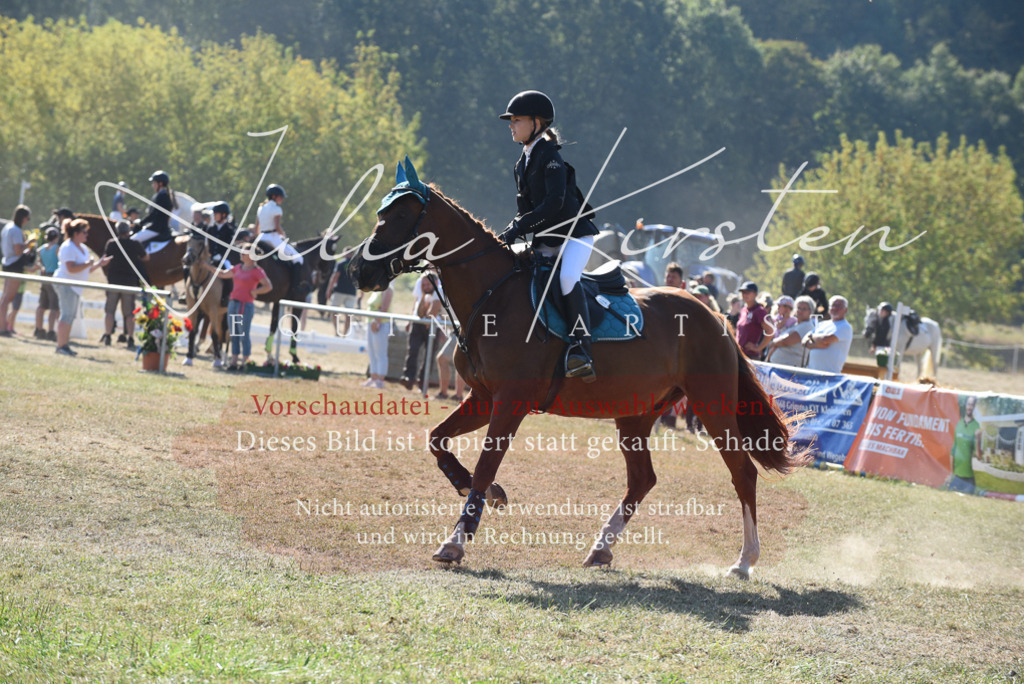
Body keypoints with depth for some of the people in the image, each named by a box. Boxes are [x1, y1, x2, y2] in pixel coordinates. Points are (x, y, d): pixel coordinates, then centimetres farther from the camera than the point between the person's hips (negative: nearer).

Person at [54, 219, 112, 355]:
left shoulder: (82, 248, 18)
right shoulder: (68, 248, -13)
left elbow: (86, 270, 24)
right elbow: (71, 268, -23)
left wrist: (99, 264, 14)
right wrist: (88, 264, -21)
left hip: (75, 286, 10)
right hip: (66, 284, -10)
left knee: (71, 316, 10)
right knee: (67, 315, -12)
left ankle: (65, 345, 14)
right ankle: (61, 346, -12)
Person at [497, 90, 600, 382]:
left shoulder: (550, 156, -13)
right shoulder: (523, 163, 13)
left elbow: (554, 202, -24)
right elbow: (525, 208, 17)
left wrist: (519, 229, -26)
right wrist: (510, 232, -1)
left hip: (576, 233, -9)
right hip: (545, 240, 9)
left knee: (567, 278, -32)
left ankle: (580, 350, -39)